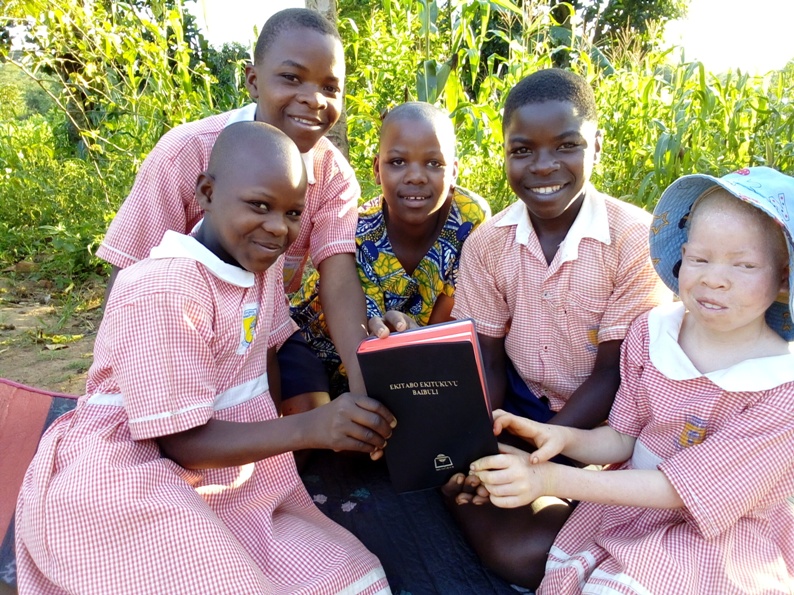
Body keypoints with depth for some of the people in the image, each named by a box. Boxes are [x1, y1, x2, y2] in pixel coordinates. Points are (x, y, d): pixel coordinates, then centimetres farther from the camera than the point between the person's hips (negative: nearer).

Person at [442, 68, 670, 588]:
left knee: (526, 554, -18)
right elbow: (487, 364, -3)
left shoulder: (636, 238, -17)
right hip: (522, 405, 3)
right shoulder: (487, 243, -7)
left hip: (601, 422, -3)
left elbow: (611, 375, -14)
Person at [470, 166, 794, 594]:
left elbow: (678, 488, -22)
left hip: (719, 535, -3)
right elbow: (623, 439, 0)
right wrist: (563, 437, -22)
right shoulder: (652, 331, -7)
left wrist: (553, 480, -28)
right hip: (632, 499, 4)